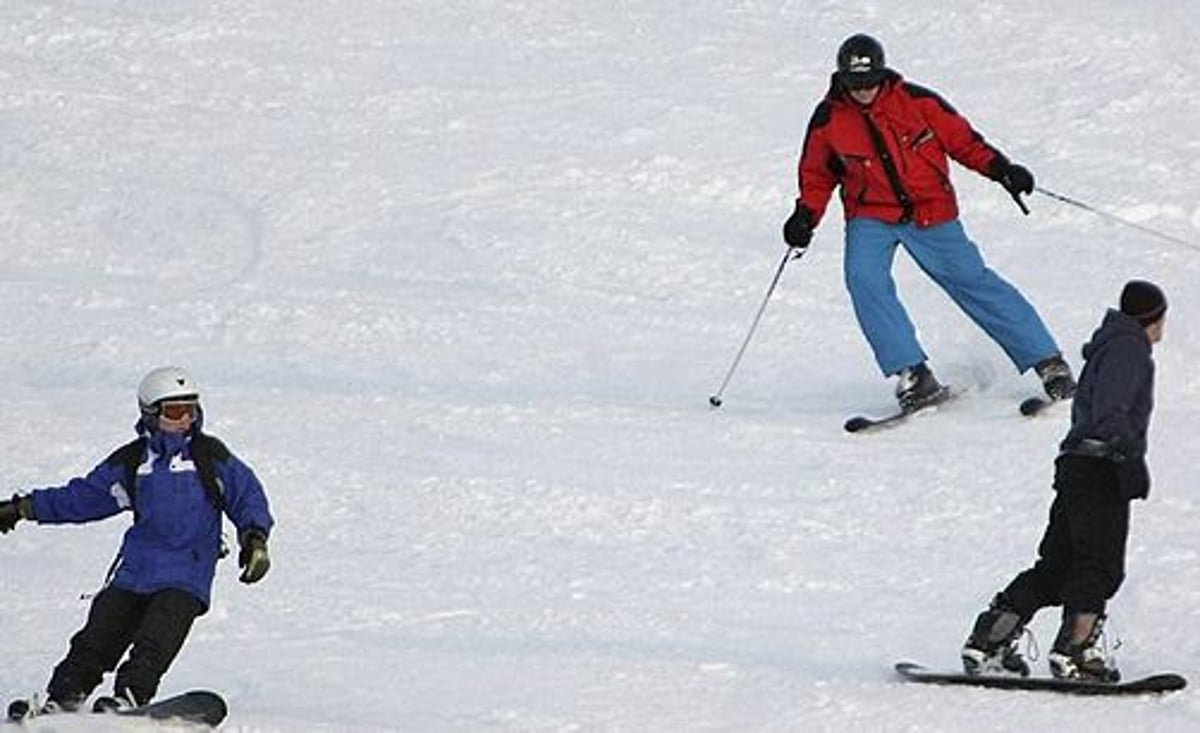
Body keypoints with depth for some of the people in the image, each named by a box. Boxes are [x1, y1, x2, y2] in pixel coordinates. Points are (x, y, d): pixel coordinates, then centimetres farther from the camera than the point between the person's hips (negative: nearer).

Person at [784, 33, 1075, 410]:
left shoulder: (915, 101, -10)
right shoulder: (828, 120, -5)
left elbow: (960, 138, 0)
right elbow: (817, 174, 9)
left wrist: (999, 168, -12)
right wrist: (806, 215, -6)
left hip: (931, 213, -1)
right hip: (871, 217, 1)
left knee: (971, 280, -3)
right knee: (864, 278, -24)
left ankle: (1048, 362, 5)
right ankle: (913, 373, -20)